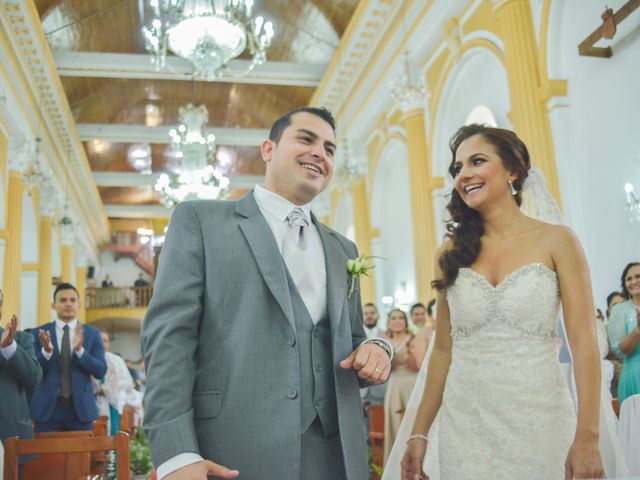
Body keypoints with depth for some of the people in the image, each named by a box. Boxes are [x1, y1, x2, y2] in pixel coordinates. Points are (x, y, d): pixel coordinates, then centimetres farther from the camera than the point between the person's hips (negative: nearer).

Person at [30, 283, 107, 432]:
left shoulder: (92, 334, 5)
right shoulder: (39, 333, 4)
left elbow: (101, 371, -3)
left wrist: (80, 350, -18)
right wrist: (46, 351, -20)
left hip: (81, 408, 0)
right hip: (47, 408, 0)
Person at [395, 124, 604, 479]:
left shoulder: (555, 241, -3)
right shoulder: (450, 254, 4)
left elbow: (584, 343, -7)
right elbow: (443, 349, 6)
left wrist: (587, 437, -14)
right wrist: (419, 433, 4)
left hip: (539, 419, -2)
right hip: (465, 422, 2)